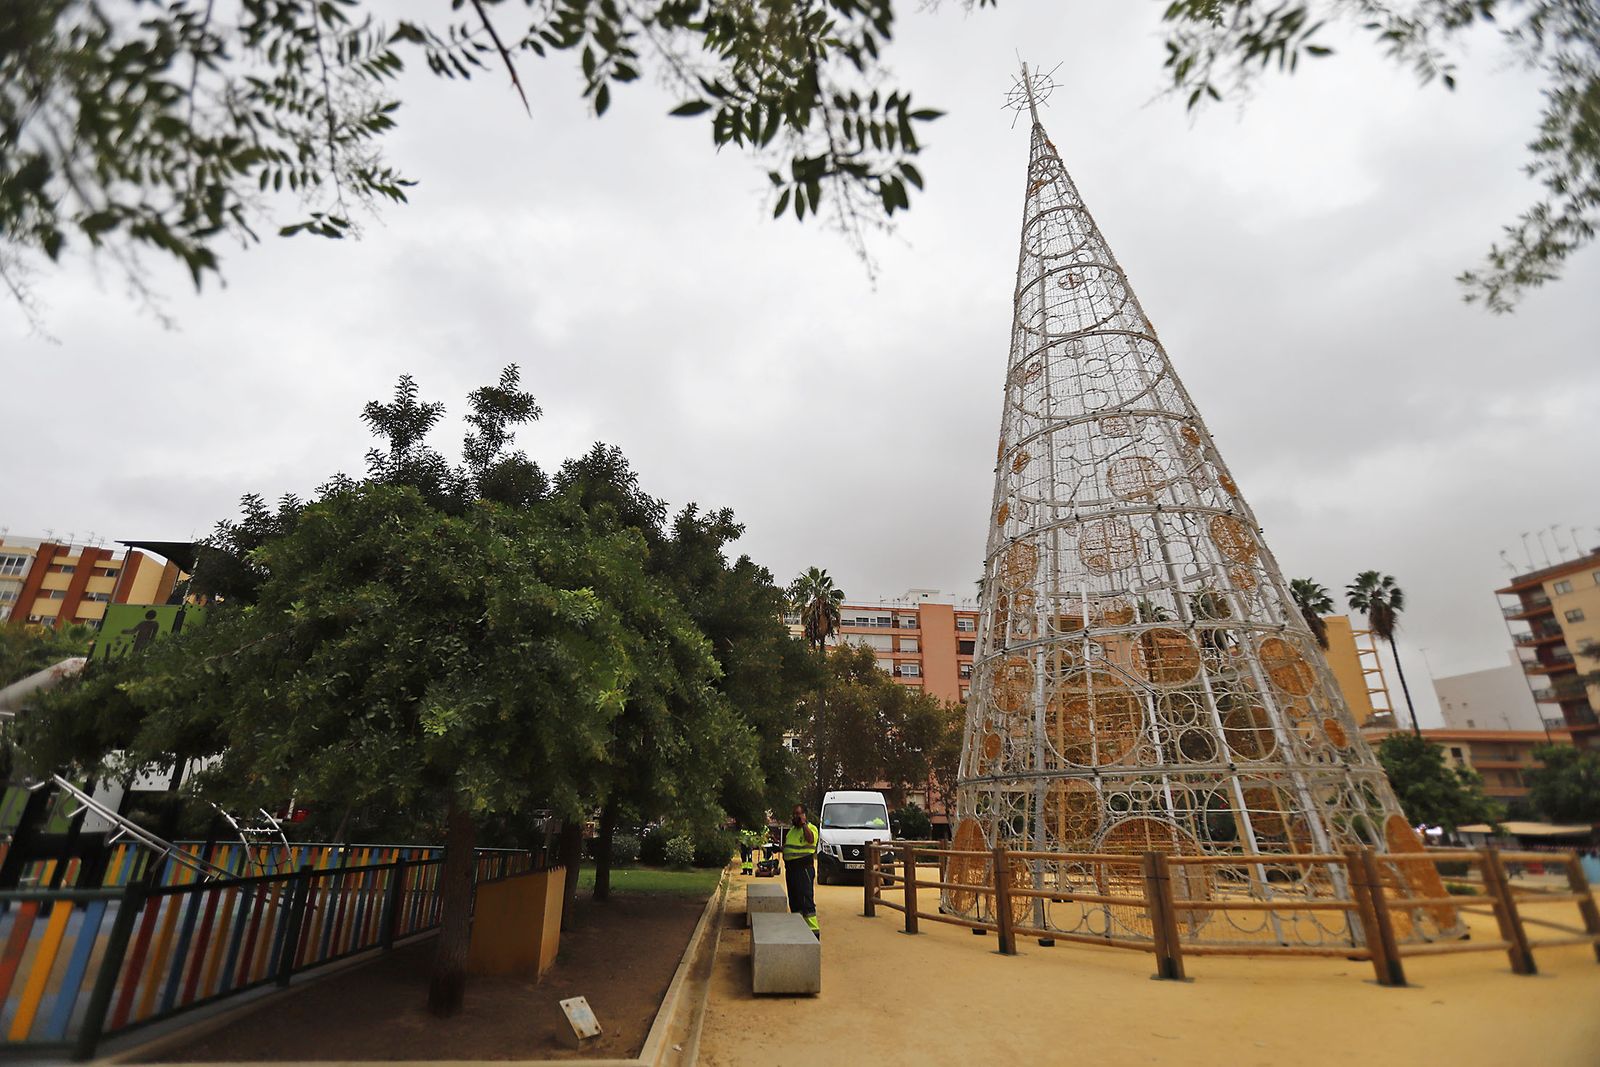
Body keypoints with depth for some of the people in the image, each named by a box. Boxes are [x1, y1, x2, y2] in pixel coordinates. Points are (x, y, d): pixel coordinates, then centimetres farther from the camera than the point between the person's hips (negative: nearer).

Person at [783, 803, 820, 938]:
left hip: (804, 867, -9)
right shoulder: (792, 829, 18)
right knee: (793, 900, 16)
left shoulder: (810, 827, -7)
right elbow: (785, 845, 30)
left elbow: (810, 839, -30)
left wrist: (803, 823, -24)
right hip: (790, 867, 9)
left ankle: (814, 930, -8)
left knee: (806, 900, -11)